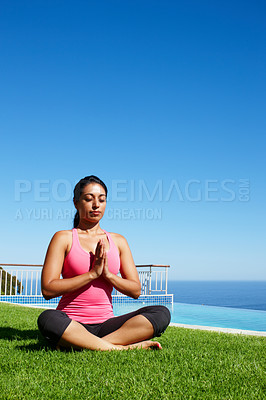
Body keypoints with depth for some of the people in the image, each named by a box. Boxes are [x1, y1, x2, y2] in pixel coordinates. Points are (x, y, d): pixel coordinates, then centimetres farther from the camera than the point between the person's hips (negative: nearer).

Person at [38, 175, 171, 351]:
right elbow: (48, 290, -8)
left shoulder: (118, 241, 14)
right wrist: (92, 274, -12)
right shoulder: (64, 238, 3)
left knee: (161, 313, -20)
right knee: (47, 318, -37)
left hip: (105, 325, 4)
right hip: (70, 324, -3)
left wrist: (107, 274, -8)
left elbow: (136, 290, 9)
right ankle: (122, 347, -29)